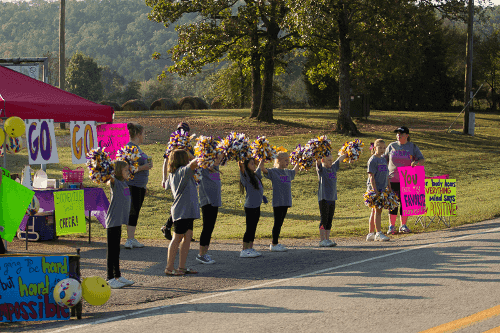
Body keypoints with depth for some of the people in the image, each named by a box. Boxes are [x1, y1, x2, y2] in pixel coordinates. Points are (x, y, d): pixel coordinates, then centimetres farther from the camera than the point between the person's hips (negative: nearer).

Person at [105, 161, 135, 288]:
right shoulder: (115, 182, -13)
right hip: (112, 221, -8)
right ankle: (110, 279, -1)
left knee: (116, 249, 17)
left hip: (119, 220, 9)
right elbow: (110, 182, -35)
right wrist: (110, 180, -54)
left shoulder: (123, 183, 10)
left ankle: (118, 276, 25)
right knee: (111, 250, -4)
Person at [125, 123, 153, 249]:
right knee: (133, 212, -9)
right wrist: (144, 167, -22)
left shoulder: (137, 147, 17)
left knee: (135, 212, 9)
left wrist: (145, 186, 25)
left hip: (140, 185, 9)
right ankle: (130, 240, -8)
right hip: (132, 185, -9)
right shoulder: (129, 148, -14)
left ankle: (132, 239, 13)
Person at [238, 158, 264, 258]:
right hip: (250, 206, -8)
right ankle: (244, 250, 0)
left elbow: (259, 169, 33)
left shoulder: (255, 175, 11)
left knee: (253, 228, 11)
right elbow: (242, 167, -31)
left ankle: (250, 249, 17)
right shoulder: (245, 176, -11)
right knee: (249, 229, -5)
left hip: (257, 205, 8)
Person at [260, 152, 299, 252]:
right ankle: (274, 244, 1)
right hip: (277, 202, -7)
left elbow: (294, 171, 36)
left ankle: (276, 243, 18)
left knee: (280, 223, 12)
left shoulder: (288, 172, 14)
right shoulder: (273, 172, -7)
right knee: (277, 223, -4)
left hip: (286, 202, 7)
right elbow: (262, 168, -22)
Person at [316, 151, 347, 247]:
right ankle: (322, 240, -1)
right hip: (324, 199, -6)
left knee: (329, 220, 9)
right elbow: (318, 161, -25)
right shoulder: (321, 169, -5)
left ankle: (327, 239, 14)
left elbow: (340, 158, 20)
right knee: (324, 220, -4)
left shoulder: (333, 168, 11)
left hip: (332, 199, 6)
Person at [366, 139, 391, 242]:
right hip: (374, 188, -7)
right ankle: (378, 233, -8)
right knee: (378, 210, -9)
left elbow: (386, 175, 21)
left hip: (382, 189, 7)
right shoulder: (373, 160, -8)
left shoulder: (383, 160, 15)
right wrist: (375, 191, -19)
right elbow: (371, 177, -13)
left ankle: (371, 233, 14)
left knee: (374, 211, 10)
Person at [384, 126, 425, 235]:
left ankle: (403, 225, 13)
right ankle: (392, 226, 5)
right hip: (393, 179, 0)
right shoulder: (391, 146, 9)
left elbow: (422, 160, 3)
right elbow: (384, 160, 14)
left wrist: (417, 162, -20)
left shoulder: (413, 147, 7)